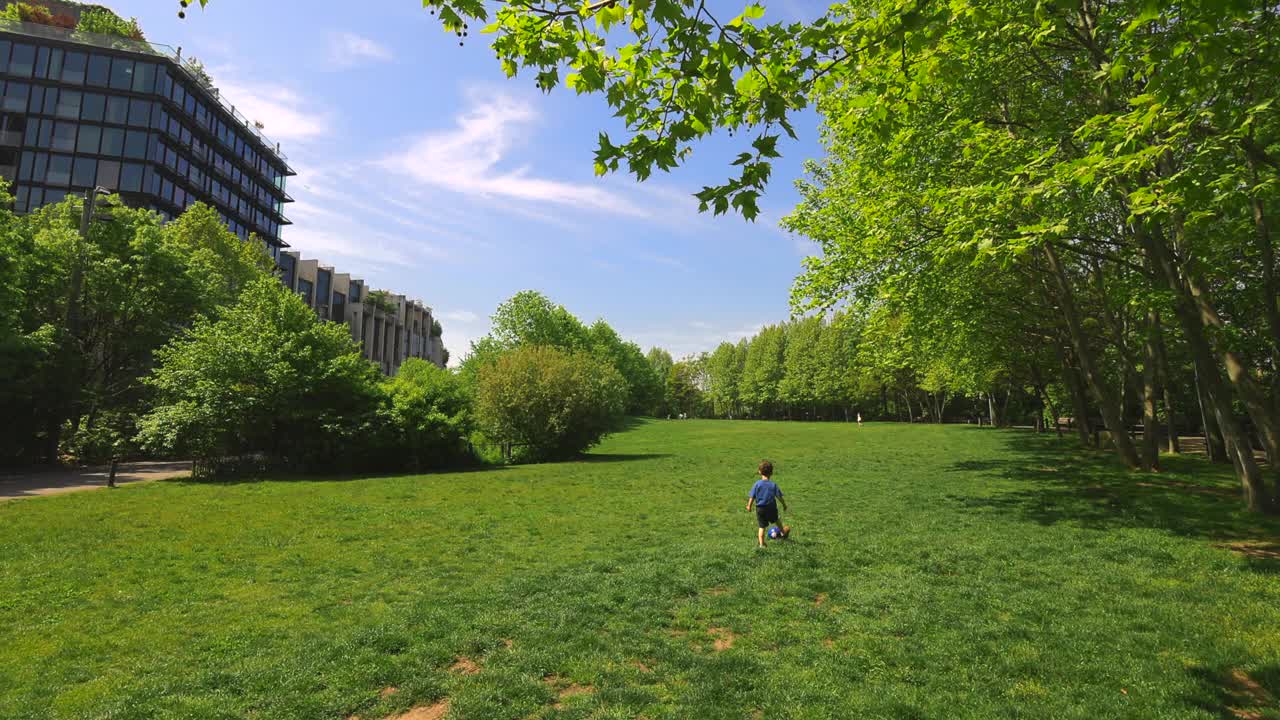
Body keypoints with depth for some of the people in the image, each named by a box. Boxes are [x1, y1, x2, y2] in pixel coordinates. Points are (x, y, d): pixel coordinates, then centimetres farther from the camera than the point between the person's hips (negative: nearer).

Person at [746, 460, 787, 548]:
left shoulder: (757, 484, -10)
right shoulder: (773, 485, -10)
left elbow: (752, 497, -8)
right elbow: (779, 497, -5)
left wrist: (749, 506, 5)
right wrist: (784, 504, 11)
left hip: (760, 508, -1)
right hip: (771, 508, 1)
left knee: (761, 526, 6)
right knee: (776, 520, 28)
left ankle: (761, 543, 0)